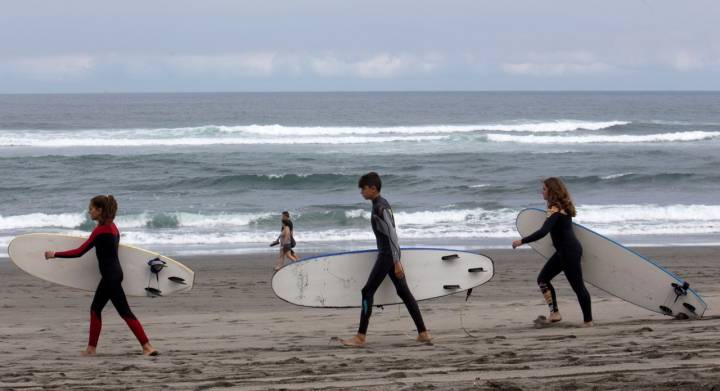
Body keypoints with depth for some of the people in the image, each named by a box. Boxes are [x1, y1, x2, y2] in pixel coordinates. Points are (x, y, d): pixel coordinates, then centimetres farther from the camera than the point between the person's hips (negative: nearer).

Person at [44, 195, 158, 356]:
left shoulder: (100, 231, -17)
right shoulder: (112, 226, 10)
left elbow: (79, 252, -18)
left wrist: (54, 254, -12)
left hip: (110, 276, -9)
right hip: (113, 274, 9)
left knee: (125, 312, -5)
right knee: (95, 308, 13)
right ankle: (91, 348, 15)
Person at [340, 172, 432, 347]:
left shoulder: (380, 207, -16)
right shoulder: (382, 203, 14)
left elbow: (391, 234, -21)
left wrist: (396, 262, -23)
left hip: (387, 255, -10)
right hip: (389, 254, 10)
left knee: (367, 292, -7)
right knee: (403, 292, 11)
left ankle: (360, 337, -7)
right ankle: (423, 333, 11)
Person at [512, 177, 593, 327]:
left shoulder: (555, 209, -20)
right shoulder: (563, 206, 10)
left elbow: (543, 232, -31)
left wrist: (522, 241, -28)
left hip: (570, 251, -11)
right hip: (564, 251, 11)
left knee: (577, 285, -3)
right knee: (543, 278, 10)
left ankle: (588, 320, 5)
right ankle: (554, 313, 6)